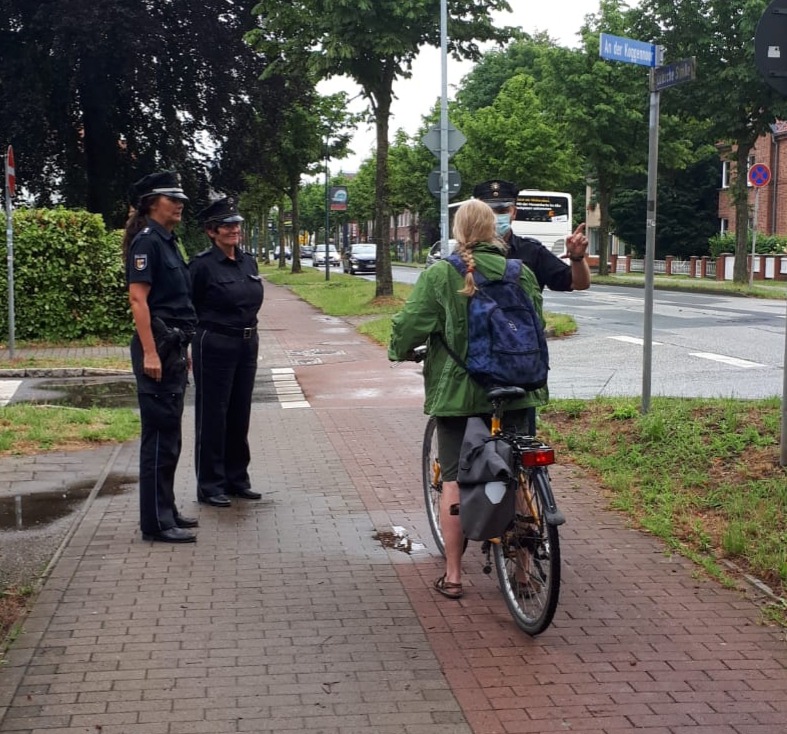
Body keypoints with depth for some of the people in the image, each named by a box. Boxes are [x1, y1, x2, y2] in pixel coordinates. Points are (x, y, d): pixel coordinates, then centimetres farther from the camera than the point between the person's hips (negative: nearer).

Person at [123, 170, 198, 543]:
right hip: (158, 346, -9)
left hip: (173, 347, 9)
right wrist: (150, 353, -23)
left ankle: (166, 511, 23)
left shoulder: (168, 242, 17)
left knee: (168, 434, 14)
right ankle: (157, 522, 0)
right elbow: (138, 299, -18)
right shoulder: (146, 241, -11)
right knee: (160, 435, -6)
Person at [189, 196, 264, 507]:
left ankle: (237, 479, 24)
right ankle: (210, 485, 10)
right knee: (213, 416, 2)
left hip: (247, 344, 7)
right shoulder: (203, 265, -13)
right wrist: (207, 330, -5)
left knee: (240, 415, 13)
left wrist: (248, 332, 14)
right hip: (215, 347, -7)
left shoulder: (248, 262, 8)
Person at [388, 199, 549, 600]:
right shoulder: (520, 272, 1)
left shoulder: (440, 274, -8)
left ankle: (452, 574, 8)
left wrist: (397, 351, 15)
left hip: (458, 390, -2)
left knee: (453, 480, 6)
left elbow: (408, 325, -7)